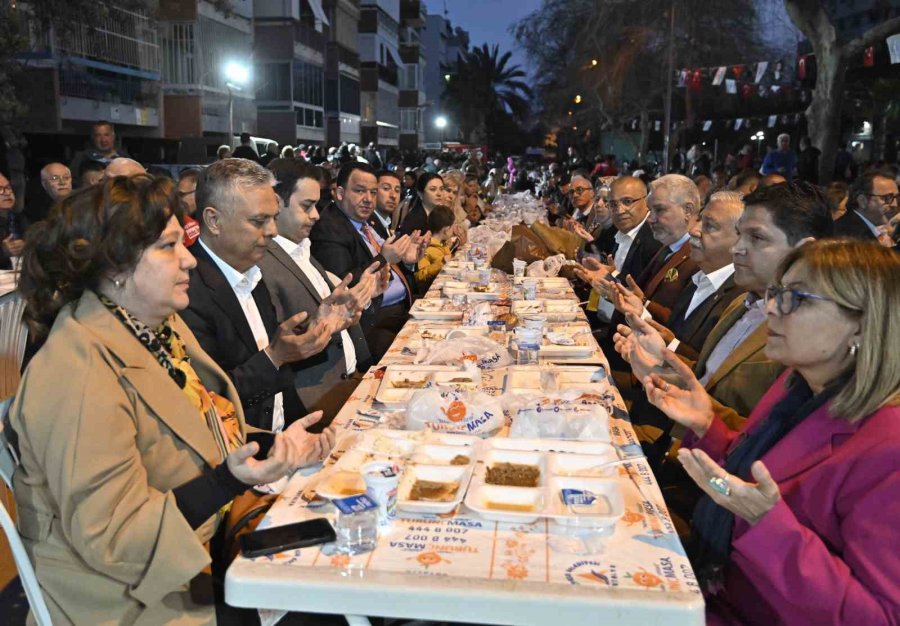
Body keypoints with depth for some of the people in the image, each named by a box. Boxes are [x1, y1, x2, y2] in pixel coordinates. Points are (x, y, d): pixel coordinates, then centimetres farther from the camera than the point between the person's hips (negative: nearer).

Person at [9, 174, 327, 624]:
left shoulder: (159, 325, 3)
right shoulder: (80, 374, -25)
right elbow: (108, 536, -25)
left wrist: (273, 448, -4)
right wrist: (231, 481, -33)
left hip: (212, 542, 8)